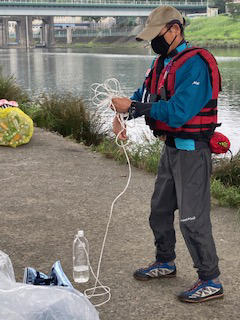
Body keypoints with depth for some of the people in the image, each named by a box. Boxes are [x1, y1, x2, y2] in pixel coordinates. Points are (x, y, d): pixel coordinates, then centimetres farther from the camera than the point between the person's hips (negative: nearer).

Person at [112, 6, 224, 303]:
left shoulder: (194, 64, -21)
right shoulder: (162, 62, 10)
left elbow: (177, 112, -28)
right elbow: (144, 95, 12)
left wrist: (132, 106, -24)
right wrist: (120, 115, -8)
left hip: (192, 152, -9)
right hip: (171, 147, 10)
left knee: (192, 218, -5)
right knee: (160, 209, 19)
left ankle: (210, 281, 8)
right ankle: (165, 263, 38)